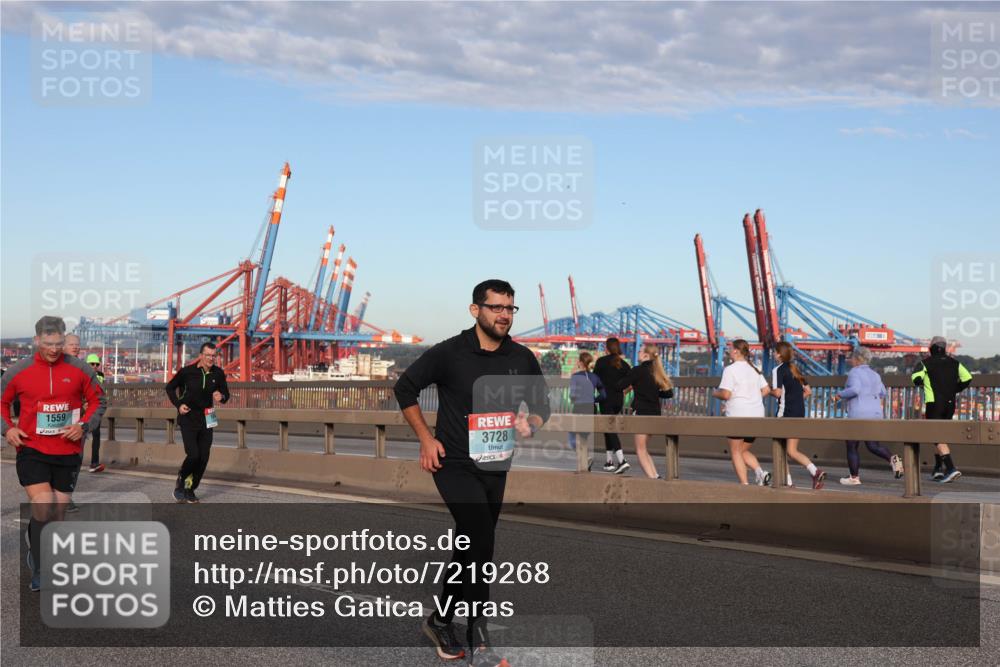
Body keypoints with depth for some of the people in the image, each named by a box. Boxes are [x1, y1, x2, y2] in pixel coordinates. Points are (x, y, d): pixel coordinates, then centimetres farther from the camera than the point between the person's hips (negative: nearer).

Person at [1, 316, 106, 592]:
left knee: (57, 513, 10)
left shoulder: (80, 370, -2)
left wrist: (84, 425, -8)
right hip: (31, 450, -2)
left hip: (68, 452, 2)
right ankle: (40, 572, 1)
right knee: (44, 507, -17)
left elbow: (97, 401, 8)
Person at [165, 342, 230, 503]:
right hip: (188, 419, -4)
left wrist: (221, 397, -15)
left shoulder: (218, 373, -2)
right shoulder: (187, 372, -10)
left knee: (204, 458, 2)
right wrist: (178, 405, -11)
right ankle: (180, 485, 9)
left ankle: (190, 490, 18)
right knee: (193, 455, -15)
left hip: (206, 420, 4)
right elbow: (170, 388, 4)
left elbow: (226, 394, 9)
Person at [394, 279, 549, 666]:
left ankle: (441, 620, 33)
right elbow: (405, 388, 1)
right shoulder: (449, 354, -10)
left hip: (495, 468, 5)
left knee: (473, 545, 14)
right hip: (455, 464, -5)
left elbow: (541, 404, 13)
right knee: (480, 536, -22)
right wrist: (425, 438, -4)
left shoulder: (522, 359, 1)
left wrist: (530, 424, -10)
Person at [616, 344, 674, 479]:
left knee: (640, 450, -1)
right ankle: (655, 476, 9)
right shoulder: (655, 372, 10)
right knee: (643, 449, 17)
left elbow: (619, 386, -8)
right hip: (656, 413, 7)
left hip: (644, 413, -7)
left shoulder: (638, 371, -10)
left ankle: (653, 478, -12)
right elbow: (669, 393, 11)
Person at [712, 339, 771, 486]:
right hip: (757, 415, 7)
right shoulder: (754, 369, 13)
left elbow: (726, 394, -16)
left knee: (735, 452, 4)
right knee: (744, 451, 18)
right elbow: (766, 390, 13)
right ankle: (760, 472, -6)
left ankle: (744, 485, -3)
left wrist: (715, 393, 4)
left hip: (738, 415, -7)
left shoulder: (730, 369, -9)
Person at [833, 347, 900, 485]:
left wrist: (840, 395, -10)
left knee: (852, 446, 6)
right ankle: (892, 458, -13)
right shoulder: (874, 374, 14)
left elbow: (854, 389, -23)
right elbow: (882, 393, 18)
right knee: (873, 445, 12)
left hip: (859, 413, -7)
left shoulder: (854, 372, -9)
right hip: (875, 413, 7)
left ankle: (854, 477, 10)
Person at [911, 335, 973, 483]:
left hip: (934, 403, -5)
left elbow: (916, 378, -16)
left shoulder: (926, 363, -4)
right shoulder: (954, 362, 9)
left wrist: (921, 382, 7)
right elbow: (967, 378, 2)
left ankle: (951, 468, -23)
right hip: (950, 404, 5)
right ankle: (938, 469, 21)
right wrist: (954, 390, 13)